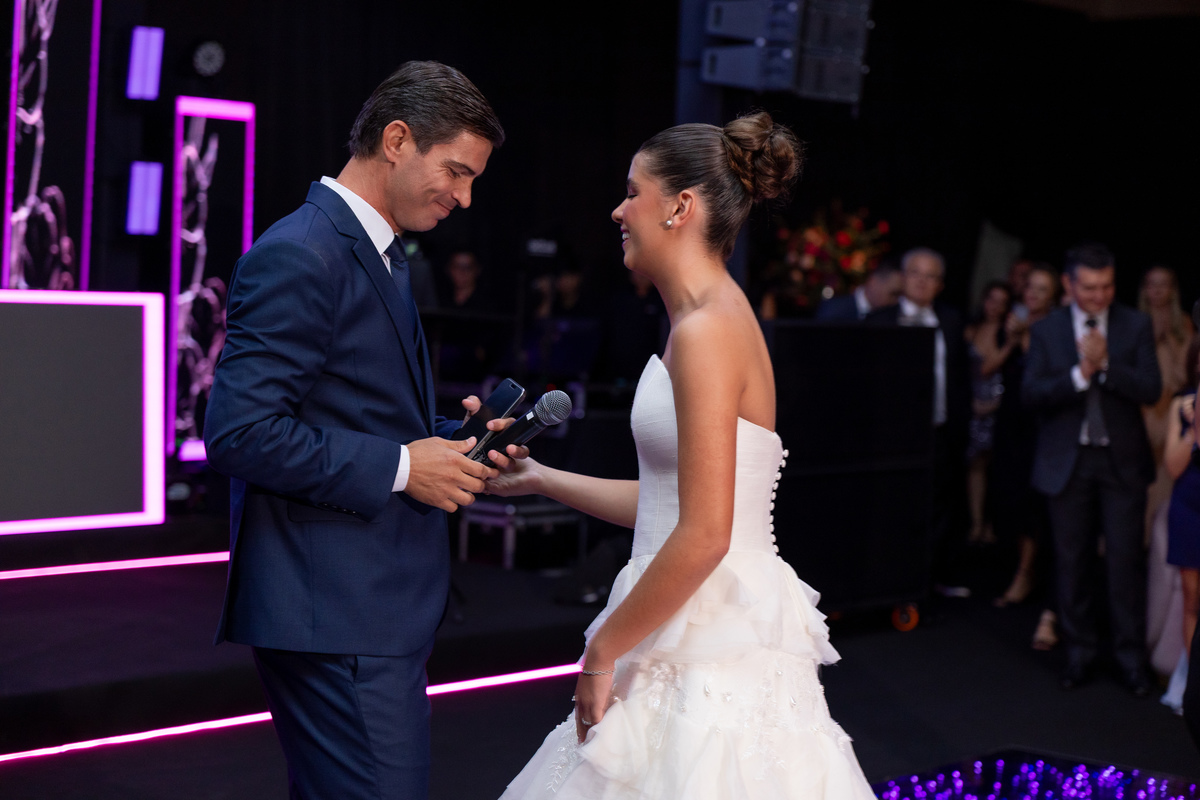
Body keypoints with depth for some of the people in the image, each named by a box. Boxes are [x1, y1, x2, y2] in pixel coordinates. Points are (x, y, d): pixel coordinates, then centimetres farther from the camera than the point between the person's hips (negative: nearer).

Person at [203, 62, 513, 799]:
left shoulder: (380, 256, 18)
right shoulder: (300, 256, -14)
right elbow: (240, 431, -21)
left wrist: (448, 439, 7)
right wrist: (399, 467, -18)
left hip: (379, 605, 10)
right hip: (335, 612, -10)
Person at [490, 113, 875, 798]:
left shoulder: (706, 332, -17)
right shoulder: (713, 317, 13)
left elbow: (703, 537, -22)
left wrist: (602, 653, -13)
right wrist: (541, 479, 22)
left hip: (714, 657, -9)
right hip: (698, 639, 9)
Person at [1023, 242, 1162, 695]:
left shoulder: (1136, 326, 0)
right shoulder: (1047, 331, 1)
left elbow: (1150, 389, -9)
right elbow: (1032, 394, -9)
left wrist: (1106, 364, -23)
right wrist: (1080, 373, -22)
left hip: (1122, 459, -1)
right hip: (1067, 461, 1)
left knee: (1126, 560, -1)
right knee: (1072, 562, 8)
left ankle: (1131, 657, 9)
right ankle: (1080, 653, 19)